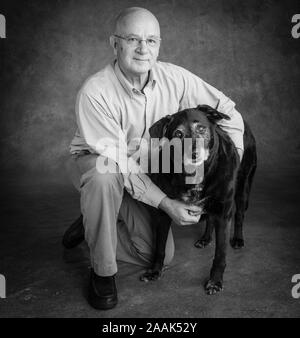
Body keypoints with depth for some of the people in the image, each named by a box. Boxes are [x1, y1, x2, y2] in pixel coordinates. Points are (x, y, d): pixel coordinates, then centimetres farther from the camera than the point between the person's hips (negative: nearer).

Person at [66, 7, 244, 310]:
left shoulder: (175, 78, -17)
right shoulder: (94, 92, -29)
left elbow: (226, 109, -6)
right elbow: (117, 162, -28)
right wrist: (165, 203, -31)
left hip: (147, 172, 4)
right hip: (97, 161, -3)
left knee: (162, 256, -3)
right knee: (105, 178, -42)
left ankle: (94, 226, 20)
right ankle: (102, 271, -17)